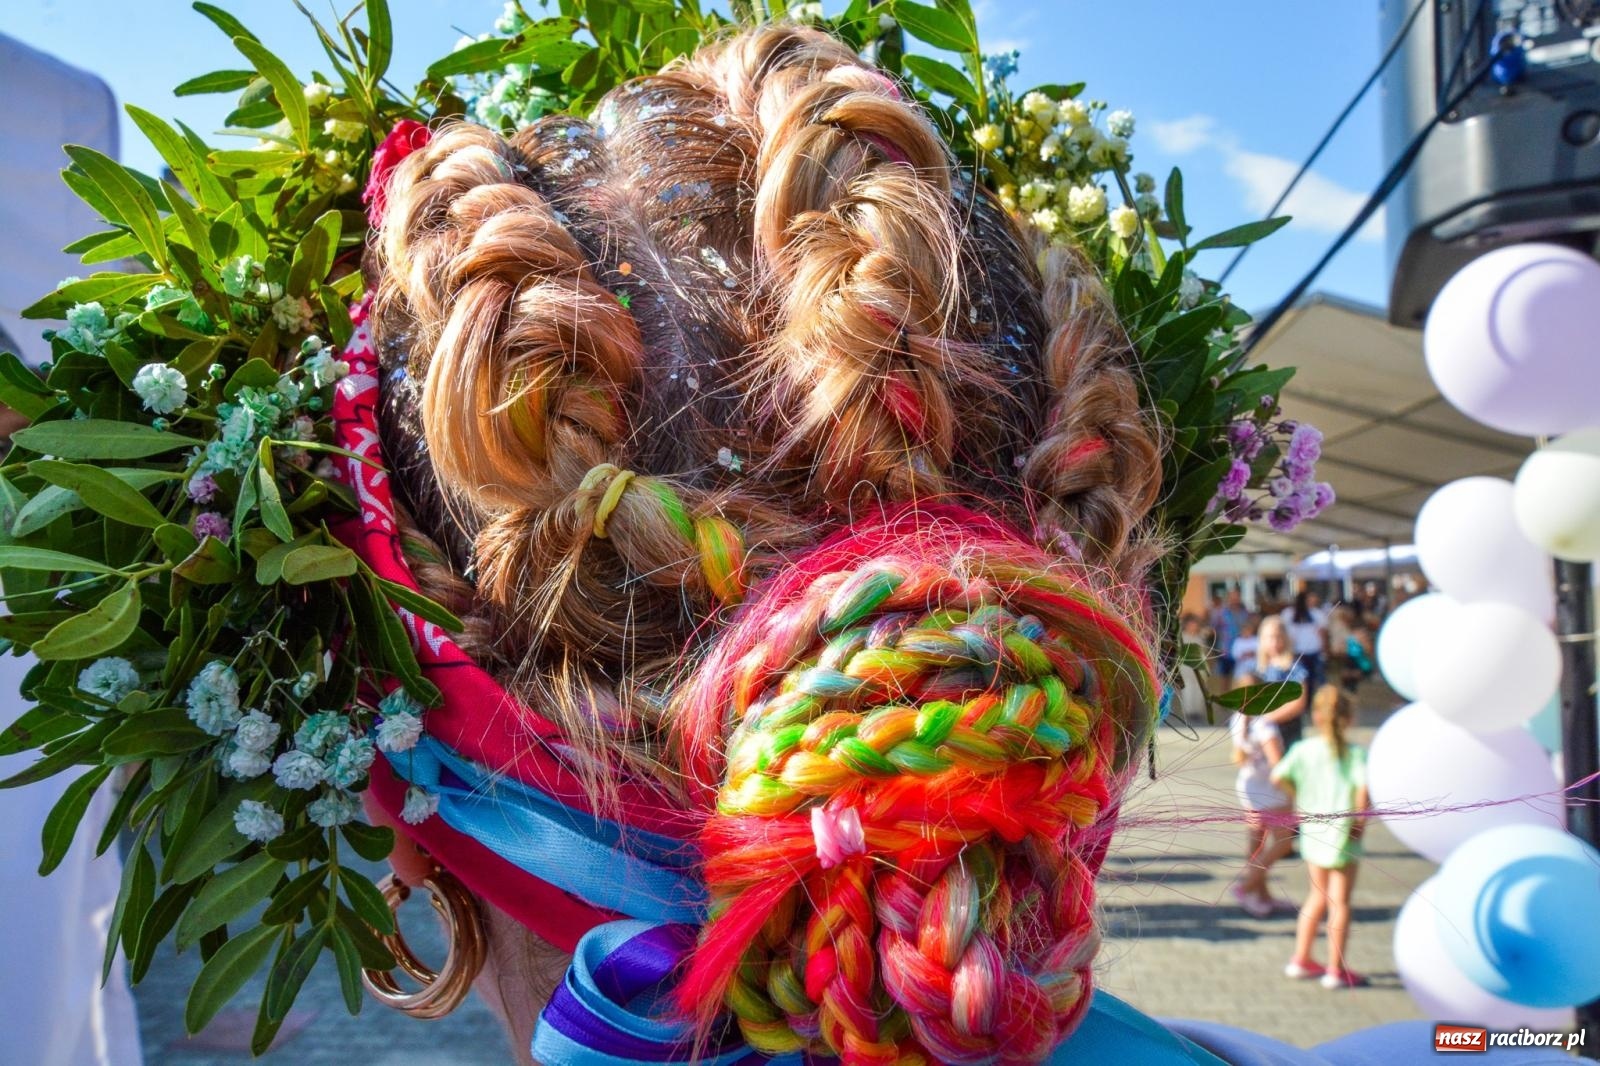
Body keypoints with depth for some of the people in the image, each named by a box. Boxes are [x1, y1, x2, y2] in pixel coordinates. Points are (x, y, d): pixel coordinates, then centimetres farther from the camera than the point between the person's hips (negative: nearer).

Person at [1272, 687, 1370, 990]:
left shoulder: (1304, 749, -3)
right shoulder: (1356, 752, -11)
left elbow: (1277, 777, -12)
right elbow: (1363, 786, -25)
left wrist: (1297, 798, 5)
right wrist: (1360, 816, -10)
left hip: (1312, 831, 4)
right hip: (1343, 833, -4)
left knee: (1318, 895, 20)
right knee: (1340, 902, 6)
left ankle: (1300, 959, 25)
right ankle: (1336, 970, 11)